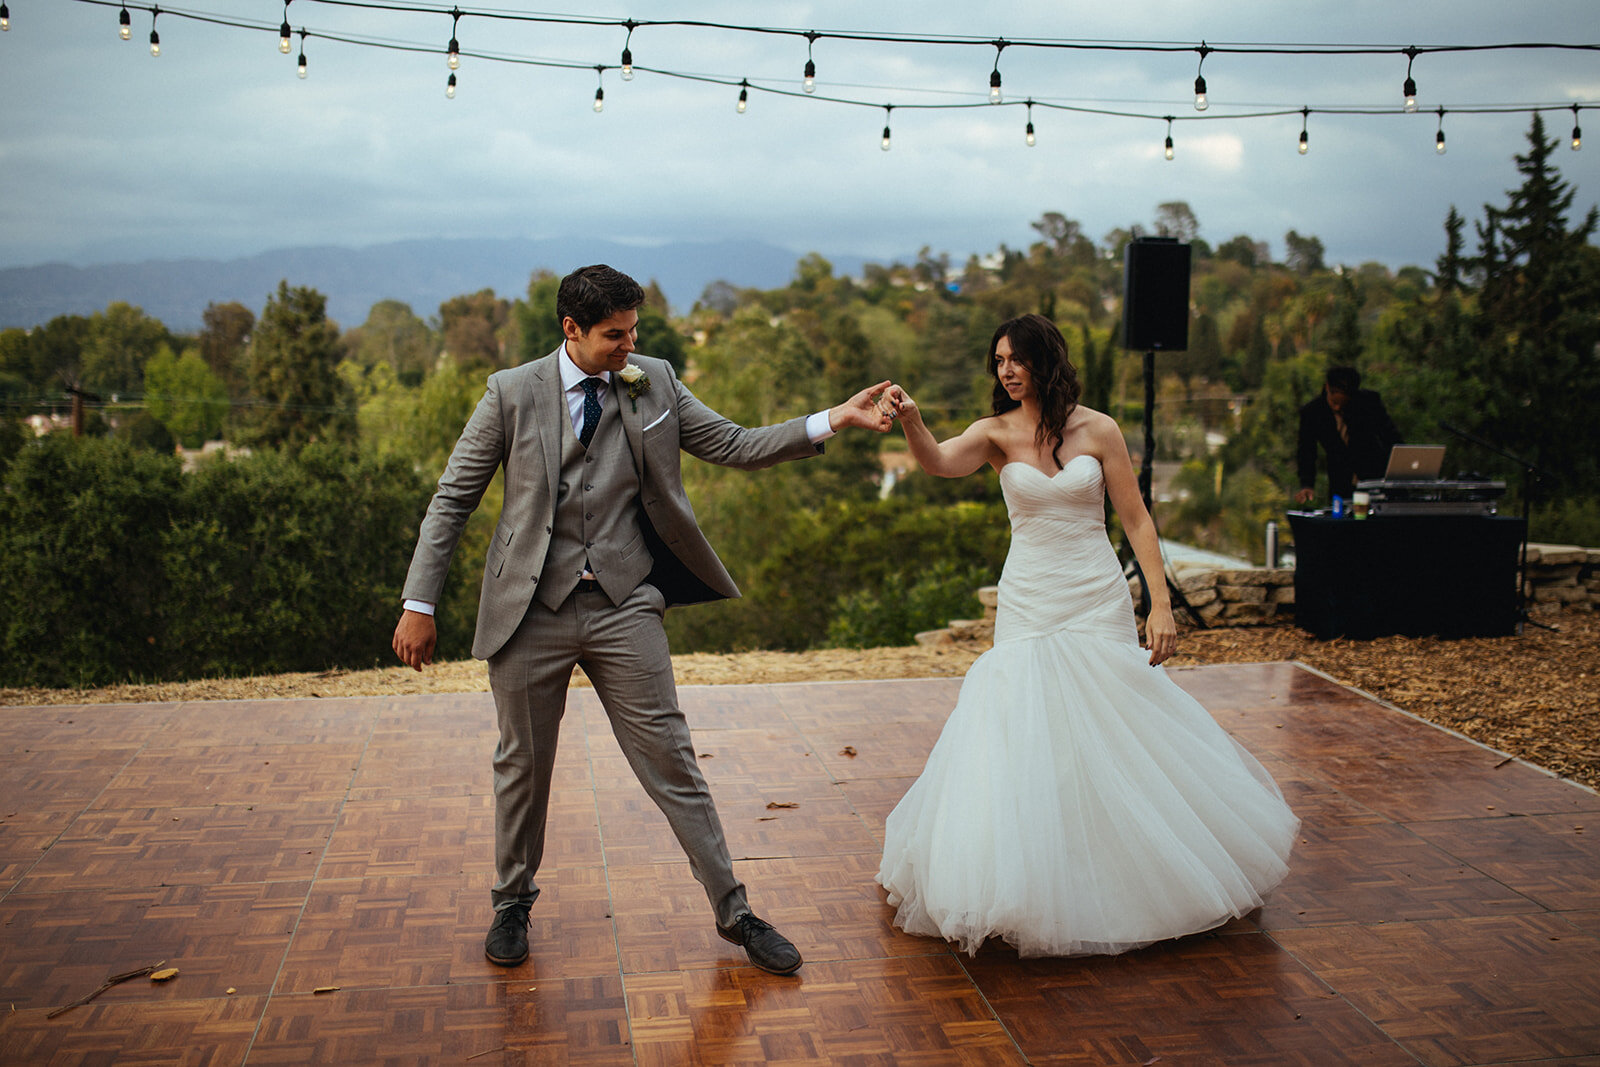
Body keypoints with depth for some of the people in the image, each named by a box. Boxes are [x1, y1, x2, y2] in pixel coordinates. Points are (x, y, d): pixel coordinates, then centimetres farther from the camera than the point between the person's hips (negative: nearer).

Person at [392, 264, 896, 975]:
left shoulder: (654, 383, 3)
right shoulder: (512, 394, -3)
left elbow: (735, 446, 5)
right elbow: (453, 499, 0)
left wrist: (831, 422, -6)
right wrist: (419, 603, -4)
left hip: (623, 608, 1)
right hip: (531, 610, -1)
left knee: (671, 762, 3)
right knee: (523, 766, 13)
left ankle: (733, 912, 15)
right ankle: (513, 902, 36)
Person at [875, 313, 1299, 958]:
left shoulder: (1098, 430, -2)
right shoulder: (996, 433, -1)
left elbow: (1136, 520, 0)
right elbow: (939, 463, -21)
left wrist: (1160, 603, -7)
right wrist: (911, 421, -42)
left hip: (1098, 602, 0)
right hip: (1029, 606, 1)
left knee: (1122, 739, 6)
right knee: (1021, 740, -2)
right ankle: (1028, 883, 14)